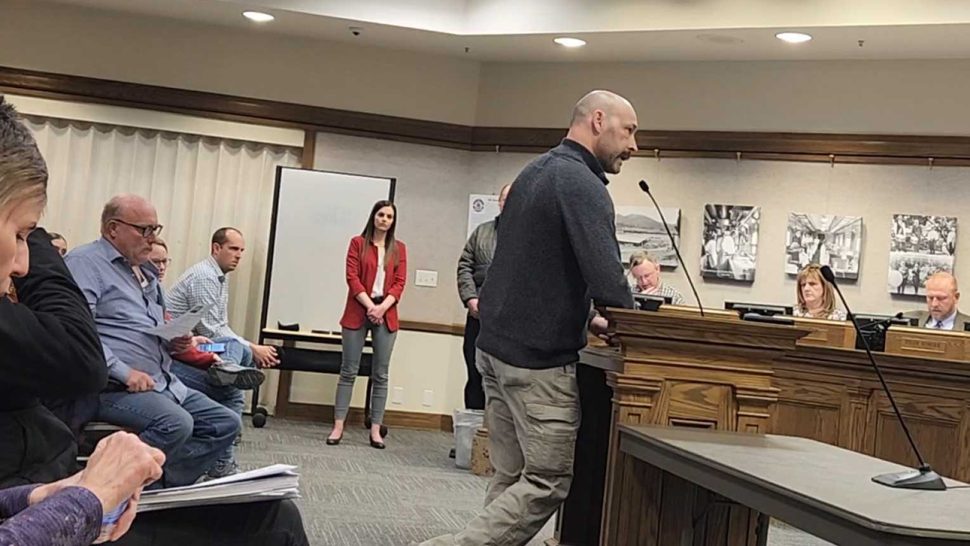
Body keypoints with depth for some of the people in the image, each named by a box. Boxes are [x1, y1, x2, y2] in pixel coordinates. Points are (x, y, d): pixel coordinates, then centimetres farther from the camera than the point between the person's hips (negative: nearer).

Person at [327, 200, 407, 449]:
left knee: (380, 374, 3)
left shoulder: (399, 249, 10)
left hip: (386, 314, 2)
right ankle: (338, 426, 2)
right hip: (358, 312, -2)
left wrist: (383, 307, -11)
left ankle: (375, 430, 6)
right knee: (349, 371, 0)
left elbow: (399, 282, 4)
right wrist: (370, 305, -13)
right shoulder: (358, 243, 5)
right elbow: (352, 277, -3)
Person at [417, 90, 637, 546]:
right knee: (547, 481, -3)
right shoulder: (582, 184, -15)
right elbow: (606, 281, -23)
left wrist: (583, 319, 16)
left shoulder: (534, 172, 16)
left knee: (511, 477, 12)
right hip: (538, 358, -10)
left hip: (497, 345, 10)